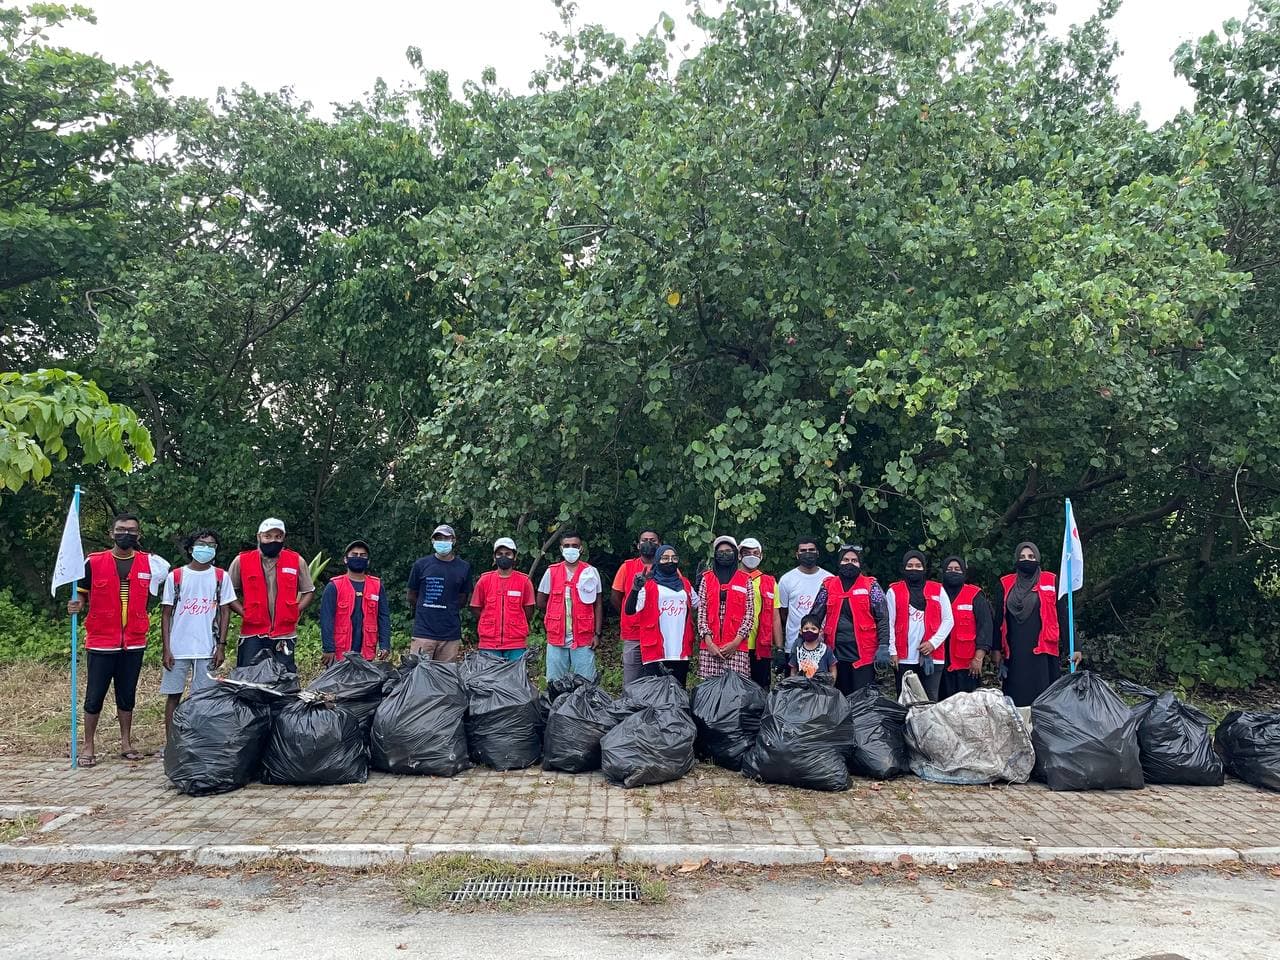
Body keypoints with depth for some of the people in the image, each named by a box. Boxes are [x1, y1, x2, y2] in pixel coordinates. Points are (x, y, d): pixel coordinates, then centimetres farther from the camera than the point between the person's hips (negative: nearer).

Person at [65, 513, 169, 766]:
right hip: (101, 642, -2)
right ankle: (88, 746, 14)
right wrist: (78, 604, -13)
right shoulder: (93, 562, -2)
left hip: (134, 643, 2)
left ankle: (126, 743, 21)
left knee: (127, 695, 11)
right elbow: (83, 594, 6)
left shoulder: (150, 563, 2)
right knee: (95, 696, 3)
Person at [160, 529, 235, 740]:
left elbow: (225, 612, 5)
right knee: (173, 695, 5)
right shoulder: (175, 576, 3)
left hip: (207, 649, 0)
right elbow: (166, 614, 4)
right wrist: (166, 649, -2)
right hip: (177, 648, 0)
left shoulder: (221, 577, 4)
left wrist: (221, 646, -1)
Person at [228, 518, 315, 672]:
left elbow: (309, 592, 13)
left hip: (285, 635, 1)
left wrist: (295, 612, -1)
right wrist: (243, 612, -4)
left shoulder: (296, 561, 5)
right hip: (252, 636, 0)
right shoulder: (242, 561, 3)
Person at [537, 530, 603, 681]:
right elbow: (541, 602, 13)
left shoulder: (591, 572, 3)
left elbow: (598, 605, 4)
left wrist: (597, 634, -2)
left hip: (583, 640, -1)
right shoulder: (551, 572, 6)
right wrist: (557, 618, 9)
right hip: (556, 639, 1)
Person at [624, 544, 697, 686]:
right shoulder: (648, 585, 0)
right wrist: (635, 589, -27)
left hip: (681, 651, 5)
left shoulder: (685, 585, 15)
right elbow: (629, 610, -11)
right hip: (656, 651, -4)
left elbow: (699, 605, 27)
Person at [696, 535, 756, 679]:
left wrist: (736, 642, -7)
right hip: (710, 646, 1)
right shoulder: (706, 579, 10)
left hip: (736, 646, -1)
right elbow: (701, 612, 5)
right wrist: (709, 642, -6)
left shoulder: (745, 580, 8)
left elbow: (750, 613, 3)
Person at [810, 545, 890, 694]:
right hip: (836, 653, 3)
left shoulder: (871, 586, 3)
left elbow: (883, 618, -1)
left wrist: (883, 646, -10)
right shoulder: (828, 585, 9)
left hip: (863, 653, -2)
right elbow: (816, 616, 9)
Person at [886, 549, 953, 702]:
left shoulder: (938, 590, 10)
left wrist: (933, 643, -6)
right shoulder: (894, 591, 7)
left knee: (931, 700, 2)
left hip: (933, 656, 1)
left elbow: (948, 620, 6)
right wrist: (892, 651, -5)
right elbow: (889, 623, 3)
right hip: (904, 658, 0)